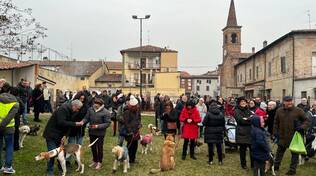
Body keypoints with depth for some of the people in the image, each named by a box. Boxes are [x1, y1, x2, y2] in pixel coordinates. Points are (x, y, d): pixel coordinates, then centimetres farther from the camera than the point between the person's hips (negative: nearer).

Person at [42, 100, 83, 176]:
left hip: (59, 135, 9)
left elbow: (66, 123, 6)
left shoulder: (70, 111, 5)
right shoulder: (63, 109, -23)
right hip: (52, 134, -9)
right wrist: (75, 124, -31)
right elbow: (61, 122, -34)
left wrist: (63, 136, -5)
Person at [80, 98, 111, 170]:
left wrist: (98, 126, -26)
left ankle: (99, 162, 26)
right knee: (93, 147, 18)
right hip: (91, 132, 5)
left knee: (99, 147, 8)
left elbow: (107, 123, -17)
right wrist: (83, 121, -19)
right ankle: (95, 161, 38)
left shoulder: (106, 112, -17)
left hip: (100, 133, -5)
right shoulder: (90, 109, -3)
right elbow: (87, 118, 3)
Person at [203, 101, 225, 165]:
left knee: (210, 147, 3)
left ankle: (210, 161, 8)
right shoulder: (221, 114, 0)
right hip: (219, 133, 4)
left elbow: (204, 123, -13)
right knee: (219, 147, 11)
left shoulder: (208, 114, -13)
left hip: (210, 132, -4)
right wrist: (222, 130, 19)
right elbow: (223, 123, 5)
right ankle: (220, 161, 17)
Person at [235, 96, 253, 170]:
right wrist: (250, 120, -11)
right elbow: (241, 120, -16)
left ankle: (253, 164, 18)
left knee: (252, 148, 4)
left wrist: (246, 119, -12)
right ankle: (243, 164, 19)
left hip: (250, 132, 4)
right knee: (243, 149, 4)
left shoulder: (248, 110, 16)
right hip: (242, 133, -4)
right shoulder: (237, 111, -1)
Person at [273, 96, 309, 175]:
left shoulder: (298, 111, -8)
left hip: (294, 137, -2)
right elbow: (276, 123, 8)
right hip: (282, 136, 3)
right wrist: (275, 132, 4)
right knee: (279, 152, 17)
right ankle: (276, 166, 33)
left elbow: (306, 120, 1)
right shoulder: (279, 111, -1)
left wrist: (303, 127, -16)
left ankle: (292, 169, 23)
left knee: (295, 153, 8)